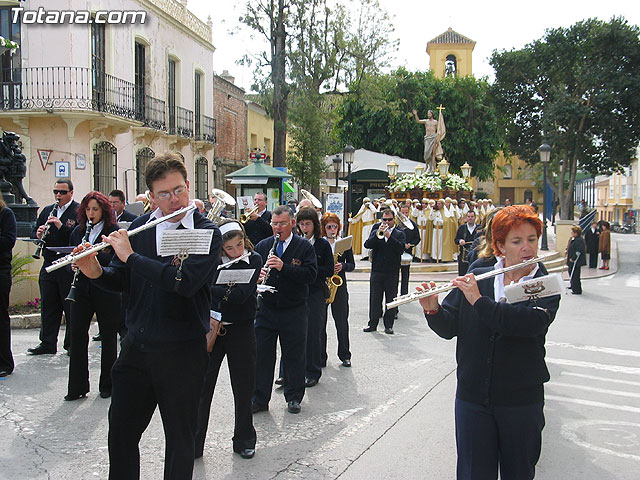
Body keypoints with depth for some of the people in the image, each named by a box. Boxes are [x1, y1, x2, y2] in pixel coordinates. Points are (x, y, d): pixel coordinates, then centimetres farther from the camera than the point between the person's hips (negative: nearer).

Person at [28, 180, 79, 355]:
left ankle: (72, 344, 13)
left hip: (69, 266, -6)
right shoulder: (47, 211, 15)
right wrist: (38, 234, -6)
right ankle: (47, 343, 20)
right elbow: (34, 233, 16)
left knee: (71, 306, 2)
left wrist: (61, 226, -25)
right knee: (48, 306, 11)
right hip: (49, 266, 6)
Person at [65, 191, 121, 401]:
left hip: (106, 291, -4)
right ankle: (77, 386, 12)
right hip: (82, 289, 4)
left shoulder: (114, 232, -4)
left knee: (108, 337, 6)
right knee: (77, 335, 2)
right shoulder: (78, 231, 11)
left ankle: (107, 384, 19)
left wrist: (94, 254, -25)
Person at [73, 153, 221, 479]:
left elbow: (185, 282, -27)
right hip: (136, 346, 5)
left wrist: (130, 256, -22)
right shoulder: (139, 227, 5)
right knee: (121, 431, 16)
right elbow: (121, 281, 9)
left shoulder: (207, 233, -11)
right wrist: (96, 272, -12)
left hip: (182, 352, -4)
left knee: (180, 437, 11)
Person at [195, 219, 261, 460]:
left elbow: (240, 295, -18)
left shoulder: (254, 260, -5)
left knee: (243, 388, 8)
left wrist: (211, 288, -21)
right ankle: (193, 443, 15)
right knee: (202, 385, 4)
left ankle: (244, 440, 24)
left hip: (241, 331, -1)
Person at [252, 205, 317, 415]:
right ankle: (259, 399, 16)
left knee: (294, 356, 7)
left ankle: (293, 397, 23)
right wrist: (256, 276, -15)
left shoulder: (304, 247, -3)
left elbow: (311, 275, -13)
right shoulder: (262, 246, 8)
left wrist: (284, 267, -24)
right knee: (261, 354, 5)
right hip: (266, 309, 3)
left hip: (294, 311, -2)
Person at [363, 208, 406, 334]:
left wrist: (389, 236, -18)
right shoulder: (375, 232, 10)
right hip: (377, 271, 1)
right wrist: (378, 234, -16)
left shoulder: (399, 234, 5)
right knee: (374, 299, 4)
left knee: (391, 299, 2)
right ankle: (372, 324, 14)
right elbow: (367, 245, -5)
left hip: (392, 272, -1)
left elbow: (401, 248, -13)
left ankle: (388, 325, 11)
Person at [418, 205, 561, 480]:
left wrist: (479, 301, -25)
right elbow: (448, 328, 2)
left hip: (521, 400, -1)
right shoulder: (475, 279, 3)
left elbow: (532, 322, -24)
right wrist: (433, 310, -19)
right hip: (473, 397, 1)